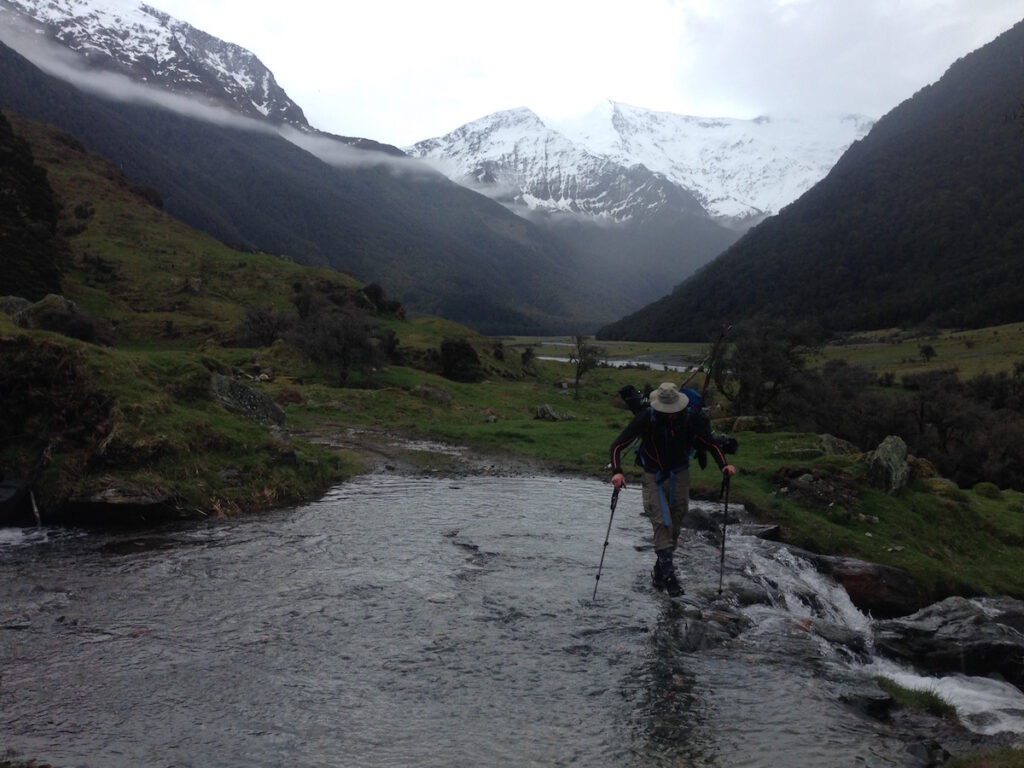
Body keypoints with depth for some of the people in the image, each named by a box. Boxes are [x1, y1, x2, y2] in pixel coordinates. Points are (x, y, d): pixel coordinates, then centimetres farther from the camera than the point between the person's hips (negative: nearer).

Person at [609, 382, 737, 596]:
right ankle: (668, 572, -9)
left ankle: (660, 573, 23)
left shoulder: (691, 417, -16)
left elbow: (711, 444, -2)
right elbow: (618, 445, -18)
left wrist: (724, 465, -19)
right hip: (653, 477, -2)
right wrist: (617, 472, -34)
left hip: (680, 476, 3)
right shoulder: (646, 418, -22)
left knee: (675, 525, 7)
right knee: (662, 522, -16)